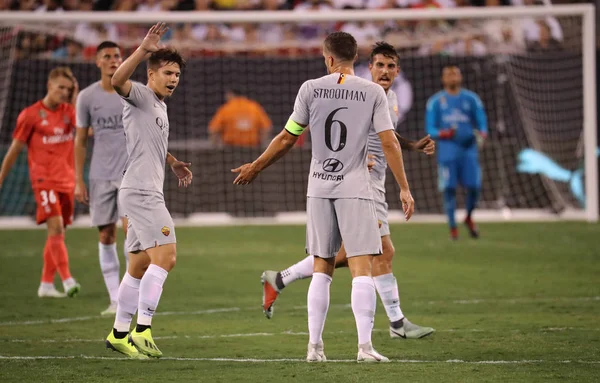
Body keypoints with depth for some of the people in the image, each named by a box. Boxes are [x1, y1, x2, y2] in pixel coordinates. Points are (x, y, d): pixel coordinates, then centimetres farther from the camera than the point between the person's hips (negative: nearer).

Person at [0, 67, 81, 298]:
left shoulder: (69, 112, 9)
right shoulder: (31, 115, -4)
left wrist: (76, 99, -8)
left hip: (67, 181, 5)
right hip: (44, 180, -5)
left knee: (57, 233, 8)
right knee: (56, 227, -18)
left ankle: (46, 284, 15)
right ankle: (67, 281, -24)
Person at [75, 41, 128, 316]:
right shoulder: (87, 97, 3)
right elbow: (80, 140, 8)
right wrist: (79, 181, 3)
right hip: (101, 176, 2)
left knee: (131, 228, -15)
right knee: (106, 236, 2)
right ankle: (115, 299, 8)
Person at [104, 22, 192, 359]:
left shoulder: (160, 107, 21)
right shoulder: (140, 96, -7)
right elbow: (118, 81, -31)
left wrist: (173, 163, 27)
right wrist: (144, 49, -40)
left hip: (148, 193, 10)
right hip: (140, 190, -10)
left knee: (139, 267, 12)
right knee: (165, 257, -18)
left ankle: (120, 333, 17)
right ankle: (143, 330, -20)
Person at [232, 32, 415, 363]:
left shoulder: (311, 89, 1)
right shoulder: (373, 92, -3)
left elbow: (287, 139, 5)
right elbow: (389, 142, -7)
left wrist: (255, 168, 19)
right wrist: (404, 189, -1)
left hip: (319, 187, 2)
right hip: (355, 188, -2)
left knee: (322, 268, 10)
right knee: (361, 267, -5)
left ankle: (314, 345, 9)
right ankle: (365, 345, -14)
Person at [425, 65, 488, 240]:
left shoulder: (471, 99, 11)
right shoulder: (435, 102, 7)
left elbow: (482, 123, 11)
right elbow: (430, 129, 5)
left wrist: (481, 134, -12)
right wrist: (444, 134, -16)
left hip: (468, 150, 1)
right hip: (447, 151, -1)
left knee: (474, 186, -8)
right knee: (449, 188, -6)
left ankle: (469, 218, 19)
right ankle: (452, 227, 5)